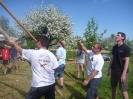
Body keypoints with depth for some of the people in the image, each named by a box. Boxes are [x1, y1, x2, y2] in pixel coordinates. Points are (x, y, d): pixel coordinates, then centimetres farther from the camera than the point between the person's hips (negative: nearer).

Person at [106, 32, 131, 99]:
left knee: (123, 90, 0)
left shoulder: (126, 48, -11)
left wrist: (123, 74, -19)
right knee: (113, 87, 15)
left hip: (121, 72, -6)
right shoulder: (114, 47, 6)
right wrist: (108, 70, 11)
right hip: (114, 71, 6)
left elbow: (126, 62, -14)